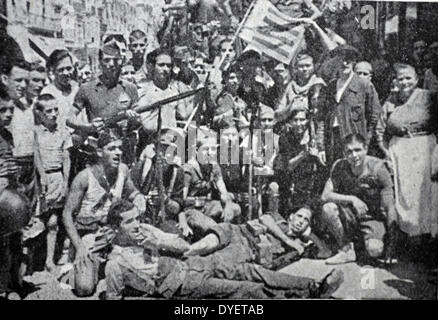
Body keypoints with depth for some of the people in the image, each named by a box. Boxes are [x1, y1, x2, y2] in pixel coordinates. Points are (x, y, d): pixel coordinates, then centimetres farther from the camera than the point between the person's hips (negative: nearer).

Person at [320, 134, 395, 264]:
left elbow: (390, 206, -16)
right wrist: (352, 199, -32)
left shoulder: (377, 167, -17)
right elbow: (325, 196, -18)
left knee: (374, 251, -29)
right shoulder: (340, 166, -11)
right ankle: (346, 250, -8)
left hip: (373, 218, -2)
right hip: (350, 217, 2)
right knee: (328, 208, -28)